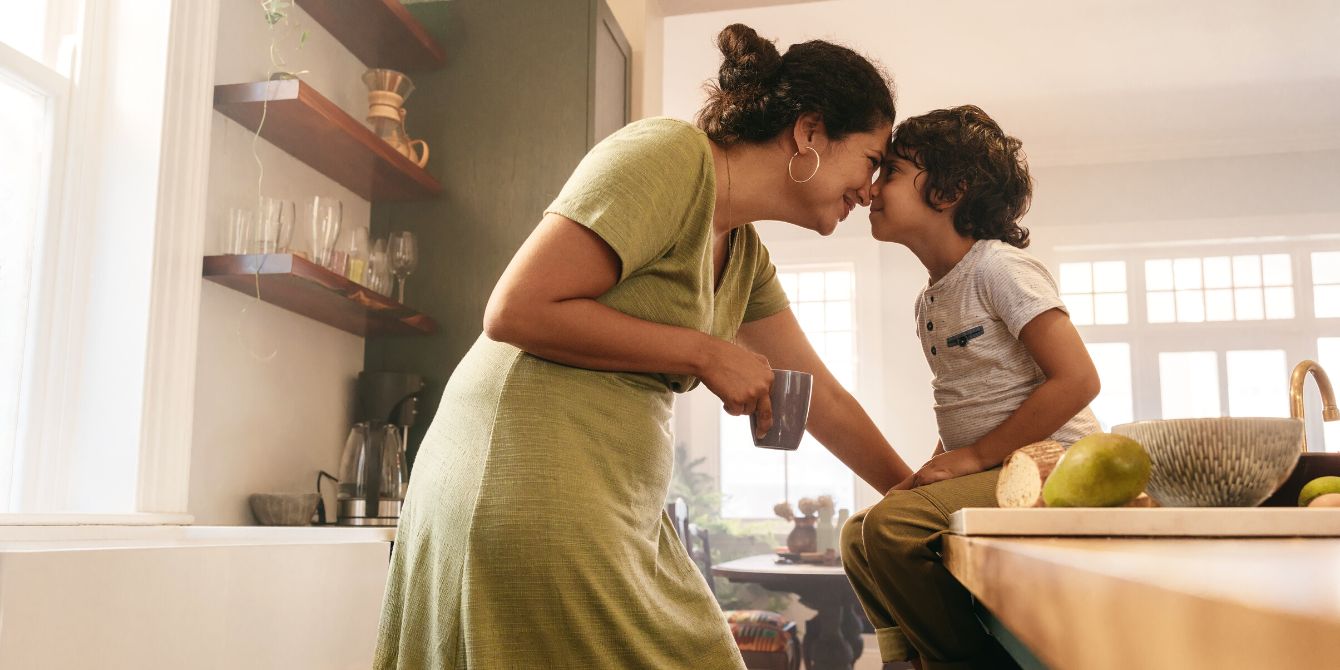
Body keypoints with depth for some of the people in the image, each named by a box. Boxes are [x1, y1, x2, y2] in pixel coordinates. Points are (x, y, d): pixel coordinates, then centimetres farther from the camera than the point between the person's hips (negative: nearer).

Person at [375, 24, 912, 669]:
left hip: (620, 511, 9)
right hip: (529, 489, -9)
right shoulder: (670, 153, -13)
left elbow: (822, 397, 21)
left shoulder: (745, 254, 14)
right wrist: (705, 353, -15)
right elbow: (514, 310, -20)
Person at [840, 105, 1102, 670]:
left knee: (892, 525, -25)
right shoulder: (930, 300, 15)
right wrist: (934, 471, 6)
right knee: (859, 535, 7)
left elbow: (1078, 379, -19)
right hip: (987, 474, 9)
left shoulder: (997, 267, -11)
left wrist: (975, 456, -18)